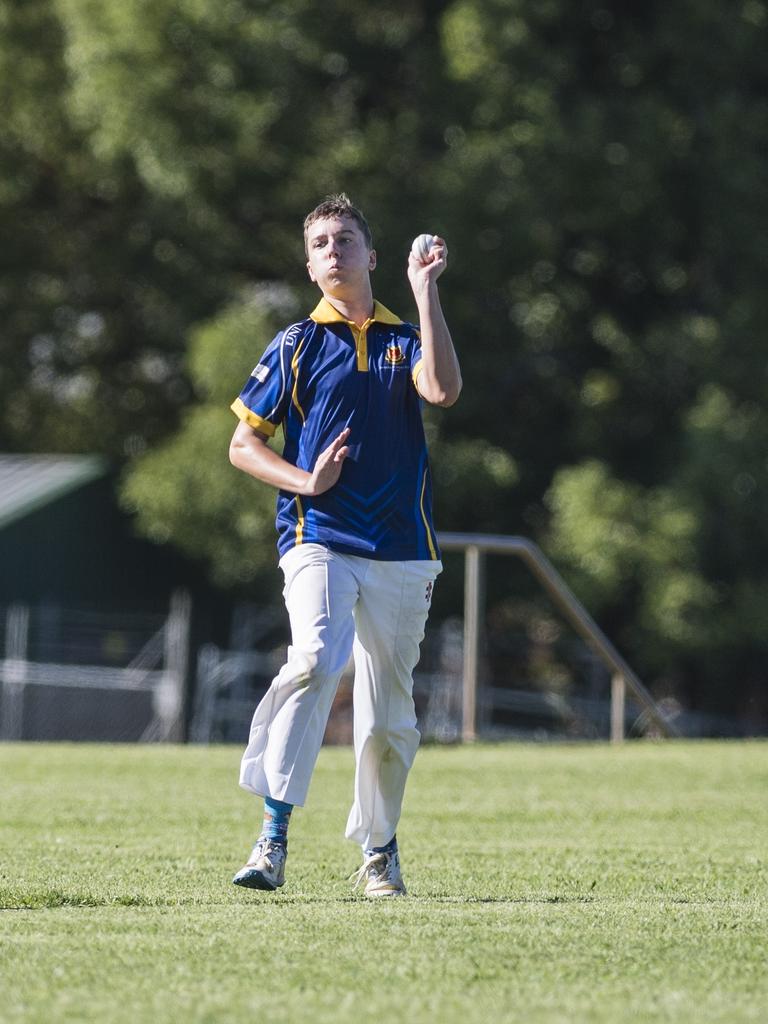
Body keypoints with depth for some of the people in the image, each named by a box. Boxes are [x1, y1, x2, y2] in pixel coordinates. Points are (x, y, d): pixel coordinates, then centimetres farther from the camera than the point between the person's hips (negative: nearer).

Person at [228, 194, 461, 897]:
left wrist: (425, 292, -8)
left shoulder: (406, 340, 13)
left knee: (389, 712, 6)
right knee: (317, 660, -28)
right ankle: (274, 833, -31)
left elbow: (443, 390, -11)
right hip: (319, 540, -3)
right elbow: (243, 445, 10)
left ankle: (379, 850, 23)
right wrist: (305, 482, -8)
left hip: (401, 552, 3)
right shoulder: (296, 345, 8)